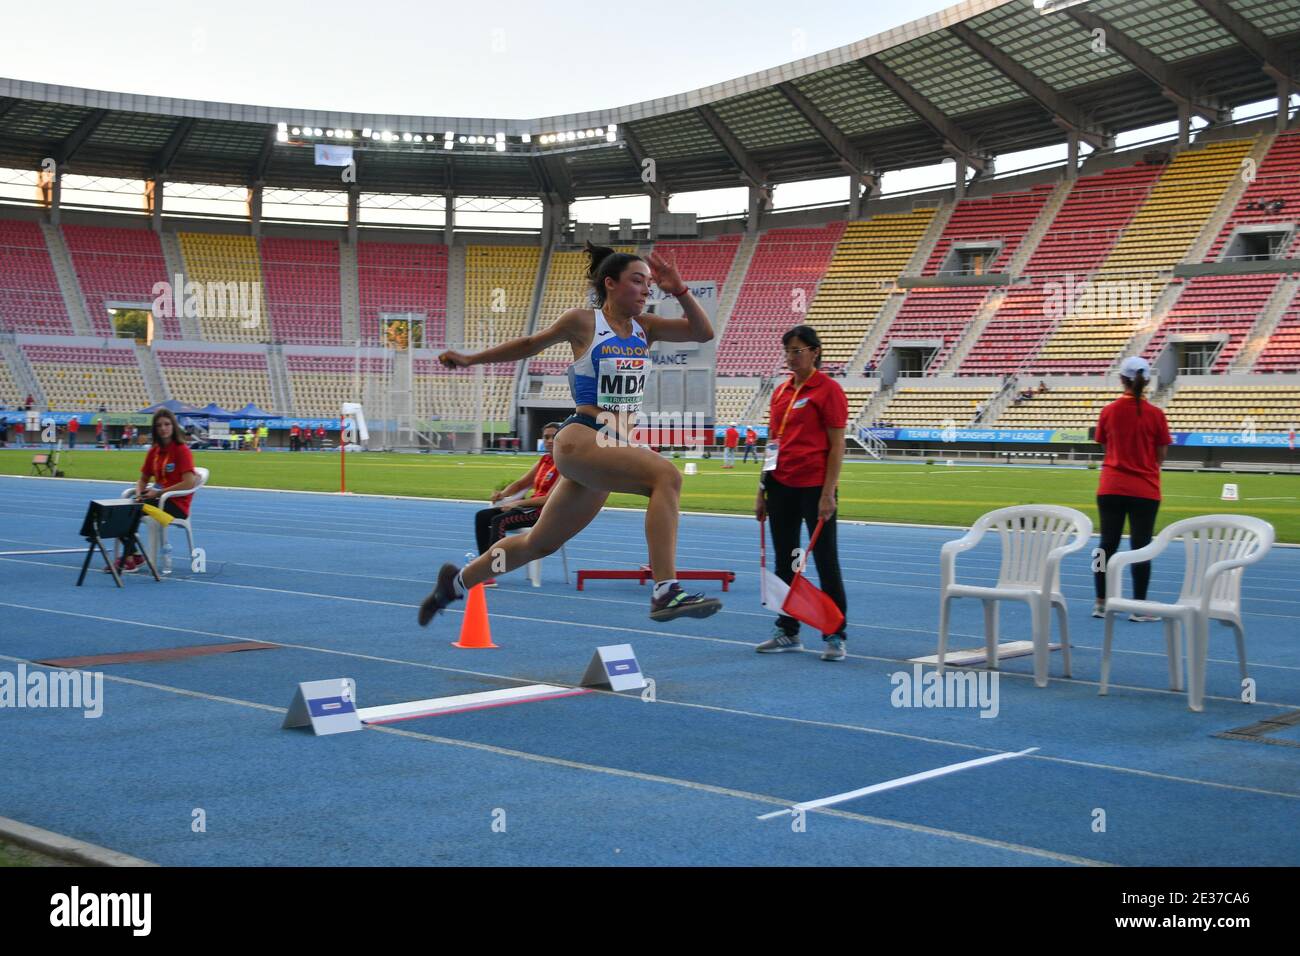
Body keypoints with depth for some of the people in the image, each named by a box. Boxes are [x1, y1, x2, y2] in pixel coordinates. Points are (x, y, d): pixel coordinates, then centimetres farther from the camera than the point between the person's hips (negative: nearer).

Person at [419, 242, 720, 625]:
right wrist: (470, 360, 19)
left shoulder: (645, 327, 10)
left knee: (540, 543, 19)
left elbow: (703, 332, 0)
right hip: (580, 440, -7)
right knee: (667, 475, -30)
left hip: (614, 450, 7)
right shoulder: (582, 322, -2)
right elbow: (532, 344, 12)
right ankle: (665, 592, -36)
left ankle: (456, 581, 40)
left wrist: (679, 291, -11)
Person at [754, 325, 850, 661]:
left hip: (814, 488, -7)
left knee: (826, 562, 0)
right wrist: (762, 490, 13)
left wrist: (828, 493, -16)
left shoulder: (828, 389, -6)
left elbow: (837, 446, -10)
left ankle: (835, 636, 7)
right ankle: (788, 632, 21)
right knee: (784, 562, 11)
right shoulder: (780, 391, 13)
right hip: (781, 486, 7)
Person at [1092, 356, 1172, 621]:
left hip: (1111, 488, 2)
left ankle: (1101, 603, 13)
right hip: (1145, 490, -2)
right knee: (1141, 547, 2)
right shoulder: (1155, 415, -7)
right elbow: (1161, 457, 0)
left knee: (1108, 545, 9)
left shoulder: (1108, 412, -3)